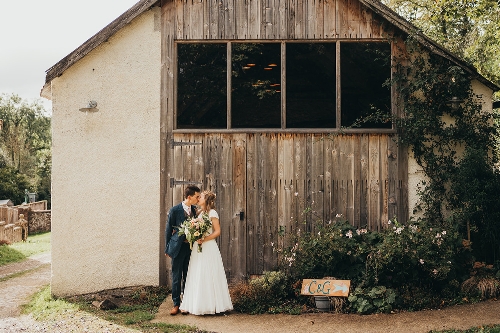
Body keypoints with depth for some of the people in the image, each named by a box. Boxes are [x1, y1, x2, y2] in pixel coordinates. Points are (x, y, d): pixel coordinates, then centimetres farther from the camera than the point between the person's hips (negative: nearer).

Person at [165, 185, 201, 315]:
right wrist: (167, 248, 0)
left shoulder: (195, 211, 4)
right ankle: (176, 304, 12)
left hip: (191, 247, 4)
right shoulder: (175, 210, -8)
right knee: (176, 277, 3)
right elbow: (168, 230, -2)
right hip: (178, 247, -4)